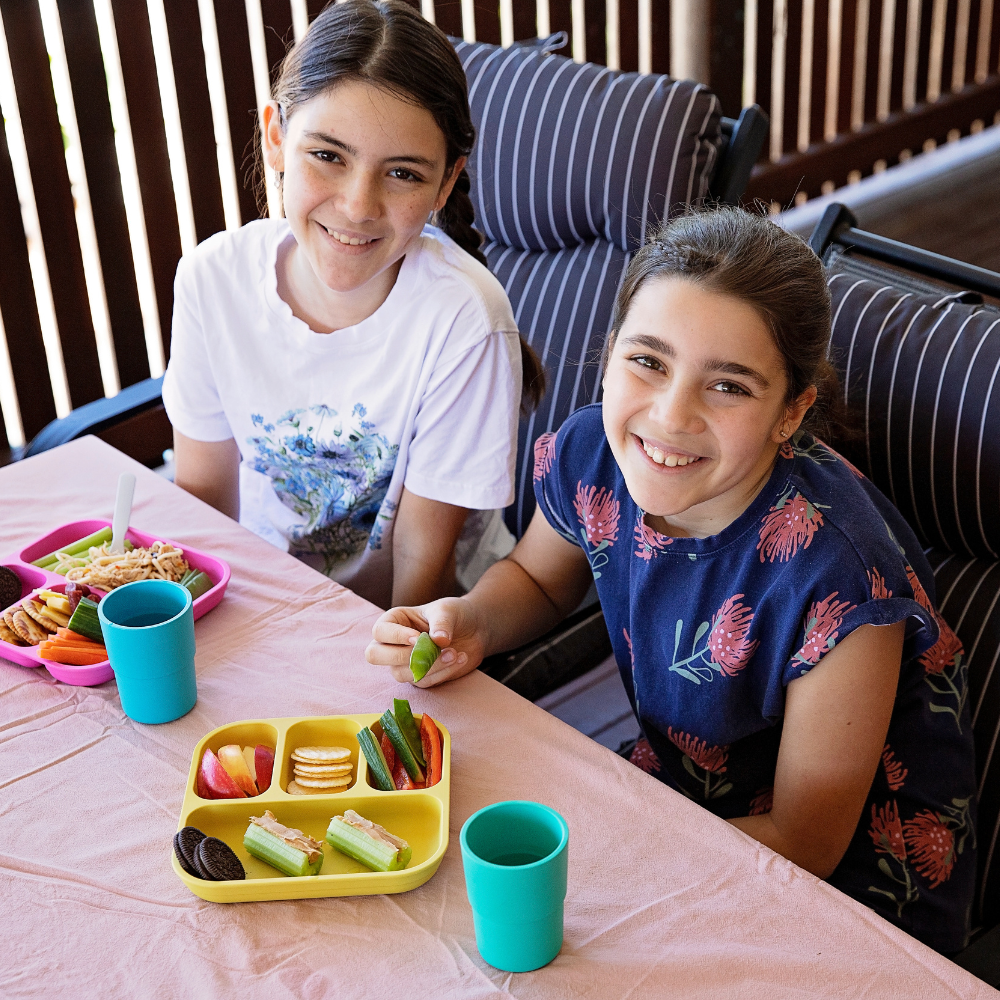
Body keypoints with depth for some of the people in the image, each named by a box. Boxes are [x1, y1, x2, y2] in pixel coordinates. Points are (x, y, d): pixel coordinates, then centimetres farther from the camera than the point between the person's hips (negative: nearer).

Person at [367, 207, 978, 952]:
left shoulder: (836, 583, -33)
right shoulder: (590, 457, -17)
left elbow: (803, 843, -21)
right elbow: (537, 579, 8)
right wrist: (467, 624, -15)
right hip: (682, 792, 6)